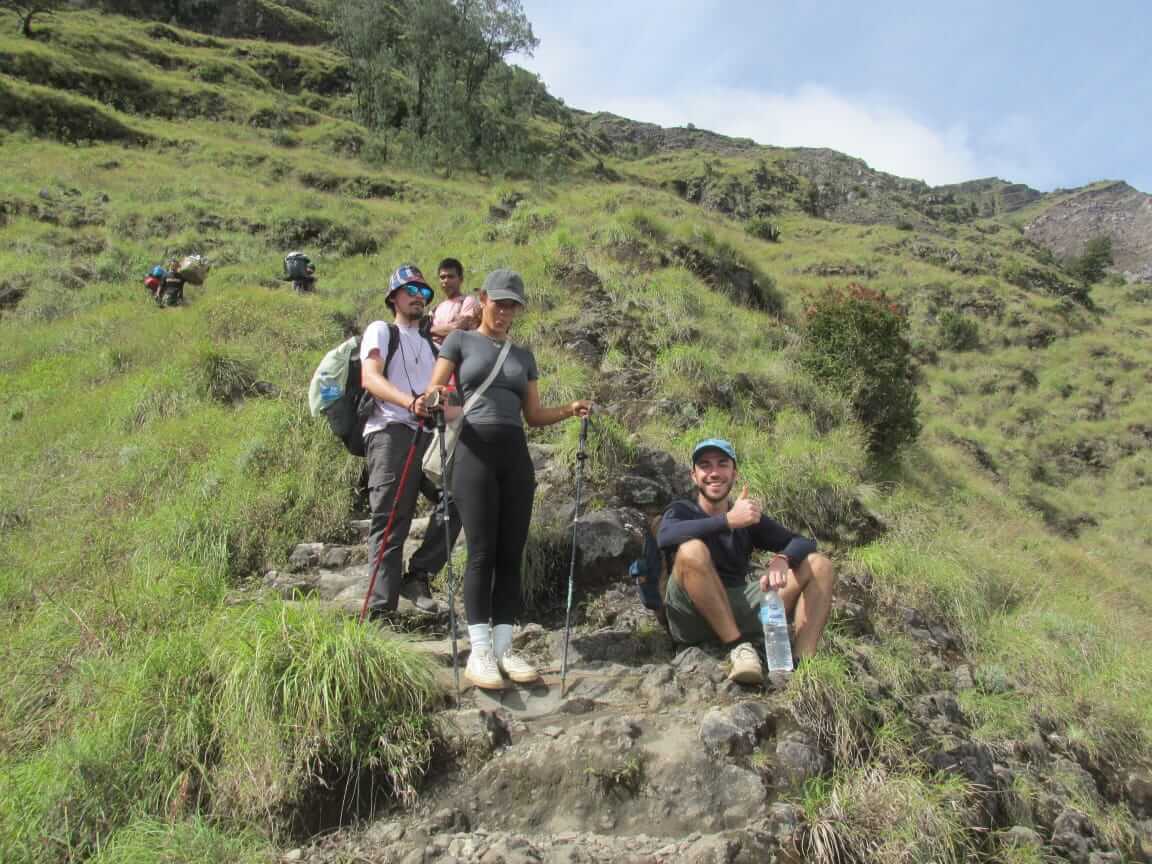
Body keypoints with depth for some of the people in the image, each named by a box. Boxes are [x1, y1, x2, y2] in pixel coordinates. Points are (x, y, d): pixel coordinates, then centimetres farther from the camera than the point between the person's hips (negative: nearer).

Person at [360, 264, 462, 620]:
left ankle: (418, 576, -4)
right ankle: (381, 610, -6)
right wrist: (410, 402, -27)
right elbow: (370, 378, -10)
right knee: (390, 522, -9)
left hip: (428, 435, 5)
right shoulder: (381, 330, 9)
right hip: (390, 432, -5)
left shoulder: (430, 343, 27)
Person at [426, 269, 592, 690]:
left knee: (511, 554, 1)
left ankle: (504, 647, 6)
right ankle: (479, 650, -5)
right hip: (475, 449, -4)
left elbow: (533, 415, 17)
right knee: (482, 552, -9)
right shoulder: (460, 340, 9)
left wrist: (569, 410, 0)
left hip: (516, 454, 4)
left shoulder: (524, 356, 20)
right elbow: (433, 393, 1)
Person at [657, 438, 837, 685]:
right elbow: (664, 536, -23)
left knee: (820, 566, -2)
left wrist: (782, 560, -18)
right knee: (691, 550, -32)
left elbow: (803, 543, 6)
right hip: (693, 617, -4)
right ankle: (738, 646, -24)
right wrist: (728, 520, -30)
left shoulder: (748, 516, 13)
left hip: (740, 607, 4)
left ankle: (802, 664, -20)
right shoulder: (681, 510, 2)